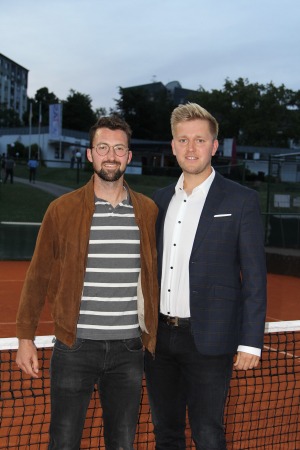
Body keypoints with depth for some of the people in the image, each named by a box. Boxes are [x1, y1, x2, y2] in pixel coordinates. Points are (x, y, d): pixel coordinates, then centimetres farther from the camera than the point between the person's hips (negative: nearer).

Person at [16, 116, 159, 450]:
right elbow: (38, 276, 3)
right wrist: (25, 337, 1)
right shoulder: (62, 209, -1)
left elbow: (157, 276, 12)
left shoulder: (148, 211, 5)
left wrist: (156, 335, 11)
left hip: (128, 348, 2)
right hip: (74, 347, -2)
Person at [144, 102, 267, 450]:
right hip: (158, 336, 5)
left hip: (208, 340, -5)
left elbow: (254, 277, -7)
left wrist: (251, 341, -11)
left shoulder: (241, 201, -5)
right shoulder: (159, 200, 10)